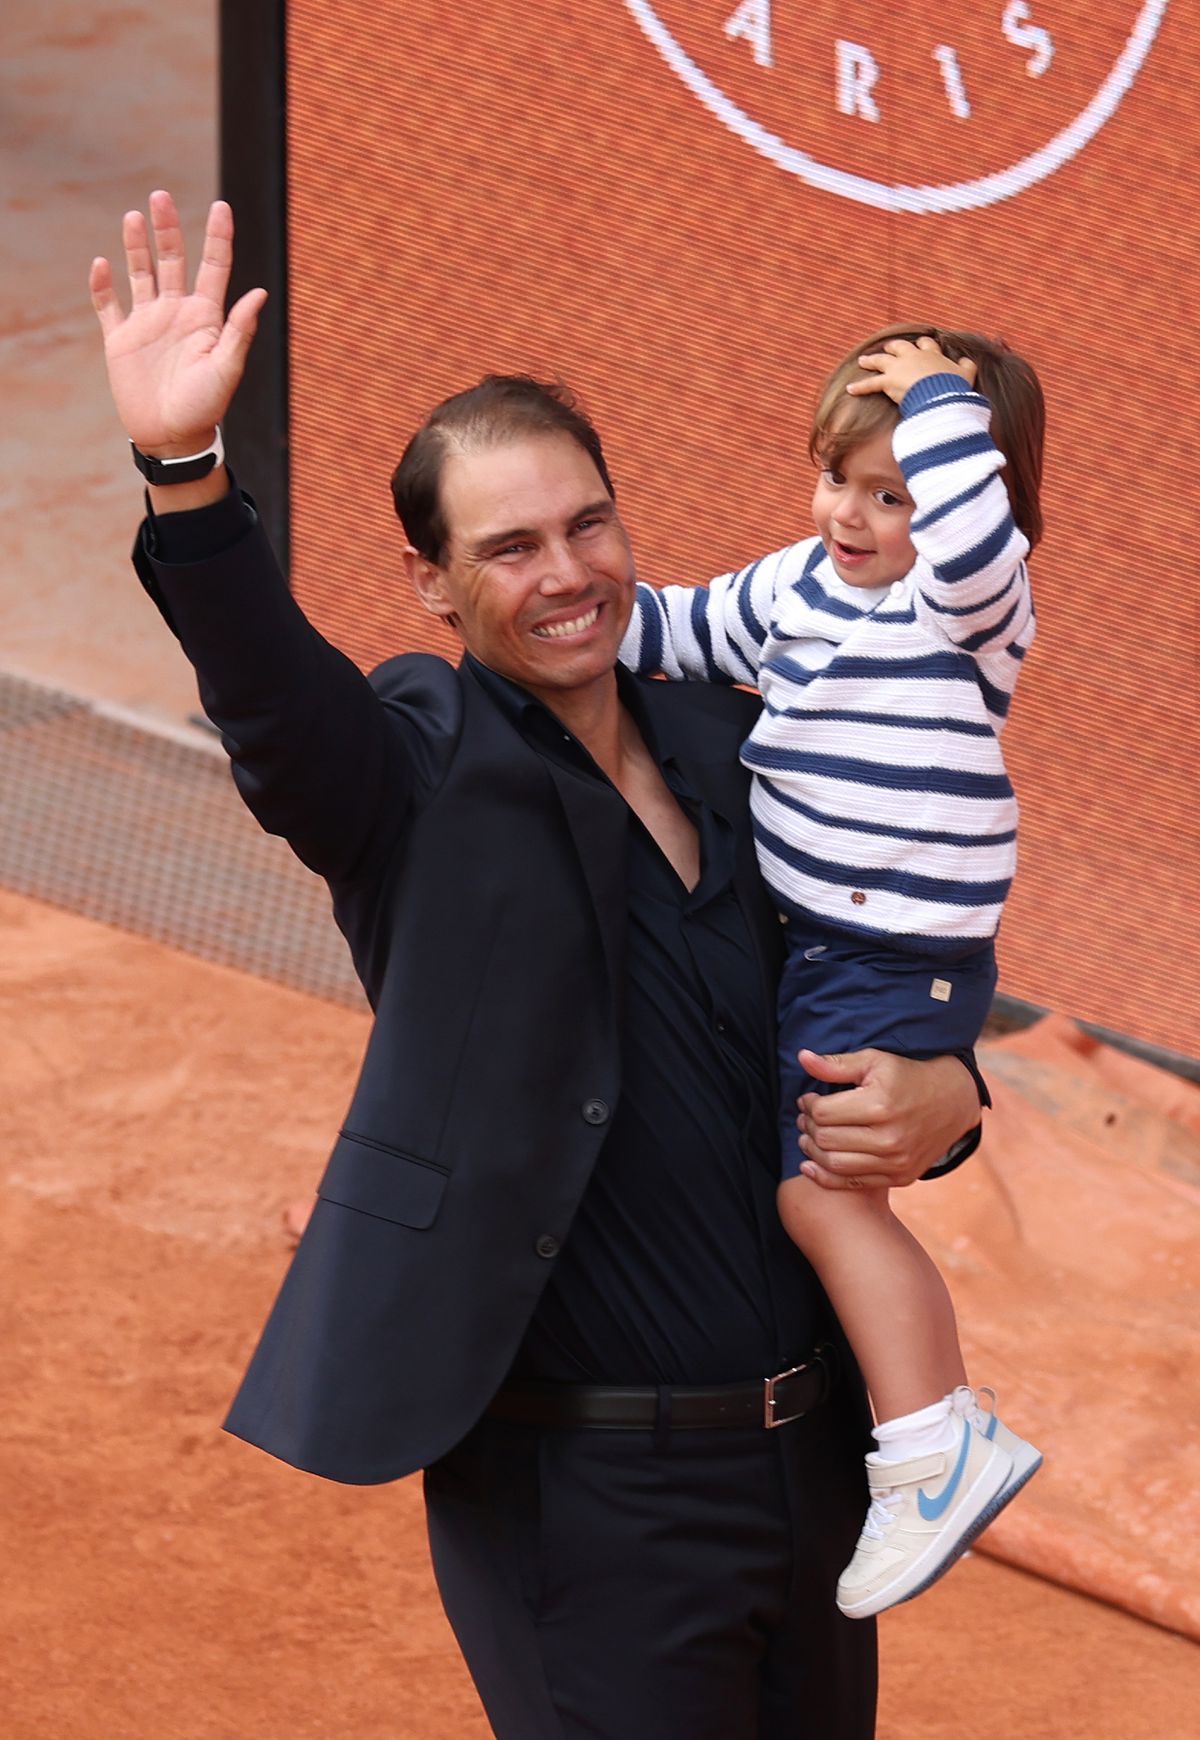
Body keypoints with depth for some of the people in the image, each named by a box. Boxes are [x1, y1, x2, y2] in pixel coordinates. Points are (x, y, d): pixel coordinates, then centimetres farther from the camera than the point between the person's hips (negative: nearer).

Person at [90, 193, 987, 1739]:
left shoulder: (724, 743, 7)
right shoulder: (424, 778, -9)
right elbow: (269, 685, -31)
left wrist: (938, 1094, -6)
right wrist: (184, 471, -49)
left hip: (815, 1453, 6)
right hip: (585, 1498, -6)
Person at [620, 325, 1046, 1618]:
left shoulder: (971, 604, -16)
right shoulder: (794, 586, 8)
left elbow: (972, 539, -39)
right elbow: (680, 633, 21)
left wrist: (940, 398, -28)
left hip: (904, 957, -10)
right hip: (808, 934, 10)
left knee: (825, 1188, -14)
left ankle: (939, 1448, -9)